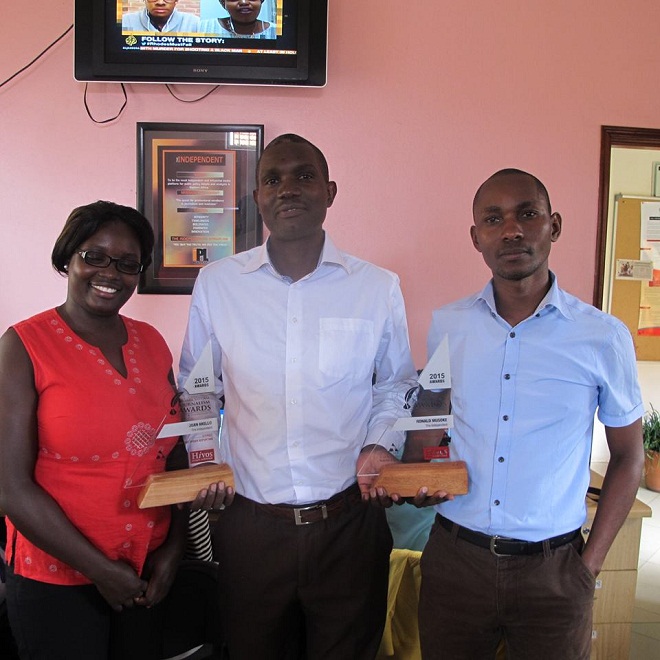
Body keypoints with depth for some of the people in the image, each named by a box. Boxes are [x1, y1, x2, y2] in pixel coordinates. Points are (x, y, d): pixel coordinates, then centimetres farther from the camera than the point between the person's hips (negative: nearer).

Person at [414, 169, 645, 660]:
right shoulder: (446, 325, -1)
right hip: (454, 558, 2)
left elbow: (628, 457, 3)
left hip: (553, 570, -1)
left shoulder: (604, 337, -6)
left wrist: (590, 564, -1)